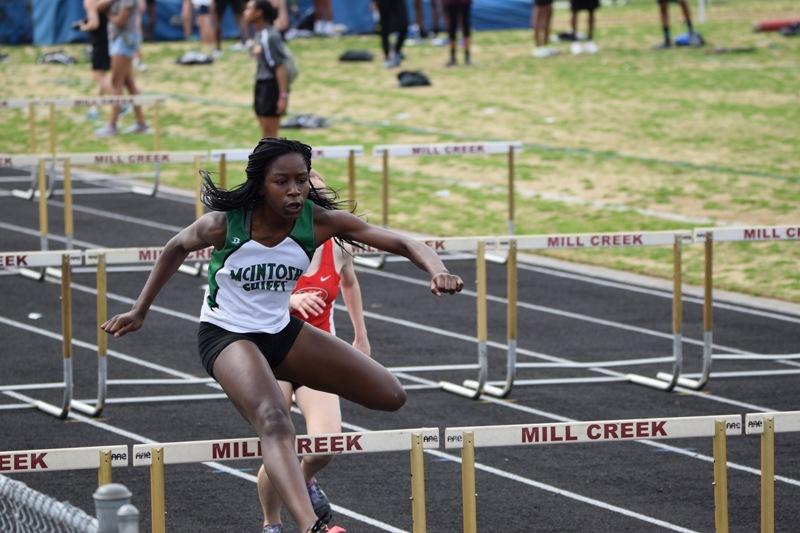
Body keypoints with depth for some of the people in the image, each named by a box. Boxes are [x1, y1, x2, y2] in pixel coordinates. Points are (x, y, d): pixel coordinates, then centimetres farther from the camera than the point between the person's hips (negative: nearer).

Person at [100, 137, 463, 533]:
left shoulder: (318, 221, -19)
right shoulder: (223, 225, -23)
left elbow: (401, 243, -23)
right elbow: (177, 248, -1)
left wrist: (437, 271, -43)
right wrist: (139, 311, 6)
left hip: (281, 330, 5)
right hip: (226, 334, -5)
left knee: (390, 396, 2)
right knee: (274, 423, -34)